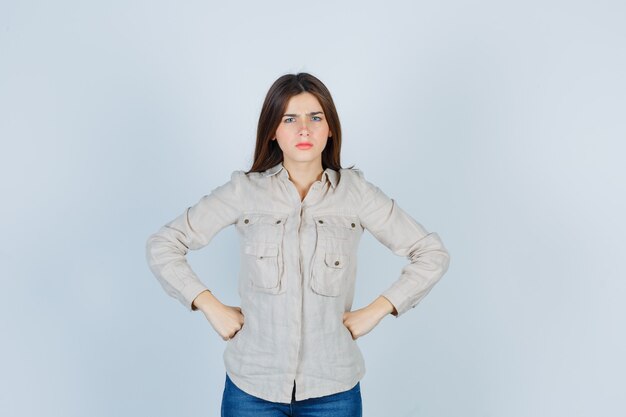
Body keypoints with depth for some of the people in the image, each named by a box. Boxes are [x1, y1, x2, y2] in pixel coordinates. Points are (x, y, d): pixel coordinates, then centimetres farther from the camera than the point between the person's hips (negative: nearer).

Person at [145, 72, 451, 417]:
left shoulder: (355, 192, -2)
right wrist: (212, 308, -6)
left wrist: (374, 311, -5)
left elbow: (433, 254, 2)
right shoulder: (245, 190, -3)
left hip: (333, 388, 1)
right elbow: (161, 246, 1)